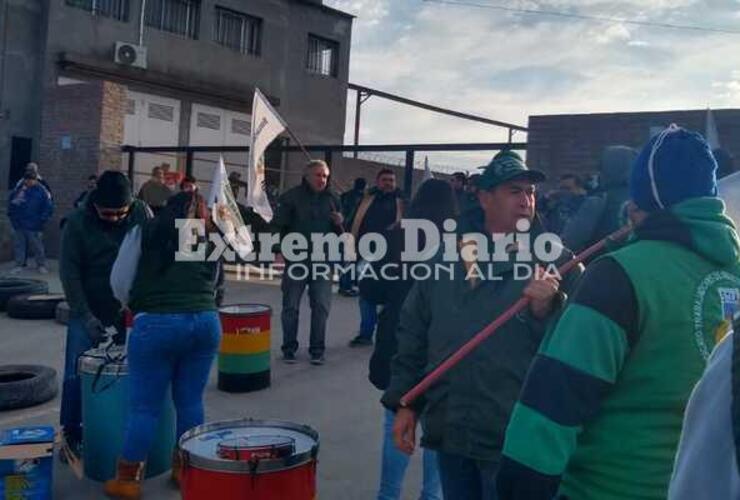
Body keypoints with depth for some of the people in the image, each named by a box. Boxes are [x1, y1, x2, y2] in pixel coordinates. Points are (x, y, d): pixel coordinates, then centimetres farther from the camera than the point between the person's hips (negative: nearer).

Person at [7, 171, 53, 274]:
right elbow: (11, 203, 14)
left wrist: (42, 220, -8)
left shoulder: (42, 191, -6)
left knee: (37, 246, 2)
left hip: (34, 227, -3)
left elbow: (49, 207, -4)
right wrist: (12, 216, 6)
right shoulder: (18, 190, 2)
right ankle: (18, 265, 18)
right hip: (19, 225, 3)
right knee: (18, 245, 9)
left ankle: (41, 265, 13)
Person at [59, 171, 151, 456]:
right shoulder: (77, 223, -9)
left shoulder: (142, 214, -5)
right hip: (89, 313, -1)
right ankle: (71, 433, 15)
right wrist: (85, 315, -13)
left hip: (130, 312, 1)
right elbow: (69, 272, -8)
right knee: (77, 375, 0)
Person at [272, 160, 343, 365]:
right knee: (291, 306, 5)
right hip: (295, 259, -2)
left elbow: (340, 232, 15)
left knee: (321, 307, 3)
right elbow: (278, 225, -6)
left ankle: (317, 350, 14)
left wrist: (340, 223, -6)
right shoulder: (291, 197, -3)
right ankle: (289, 349, 18)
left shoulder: (332, 199, 8)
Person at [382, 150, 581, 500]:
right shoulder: (447, 256, 6)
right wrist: (403, 402, 7)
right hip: (450, 430, 4)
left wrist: (547, 311, -25)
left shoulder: (555, 260, -4)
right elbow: (413, 333, 10)